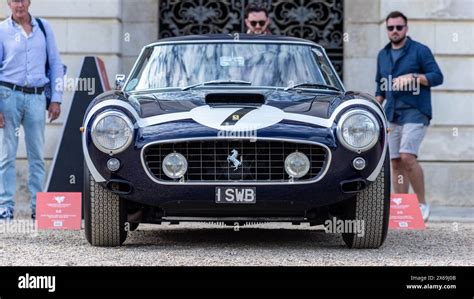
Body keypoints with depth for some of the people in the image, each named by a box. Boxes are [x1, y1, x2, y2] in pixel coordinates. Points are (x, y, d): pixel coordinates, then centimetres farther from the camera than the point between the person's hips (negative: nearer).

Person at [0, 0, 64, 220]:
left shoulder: (43, 28, 10)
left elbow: (55, 63, 11)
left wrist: (56, 99, 5)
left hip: (36, 97, 2)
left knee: (37, 154, 3)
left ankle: (38, 207, 7)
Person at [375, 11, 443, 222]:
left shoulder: (420, 51, -1)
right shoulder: (383, 55, 17)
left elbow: (437, 77, -7)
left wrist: (413, 77, -18)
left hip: (415, 112, -6)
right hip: (392, 115, 6)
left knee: (407, 157, -19)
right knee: (396, 163, 3)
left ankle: (422, 204, -7)